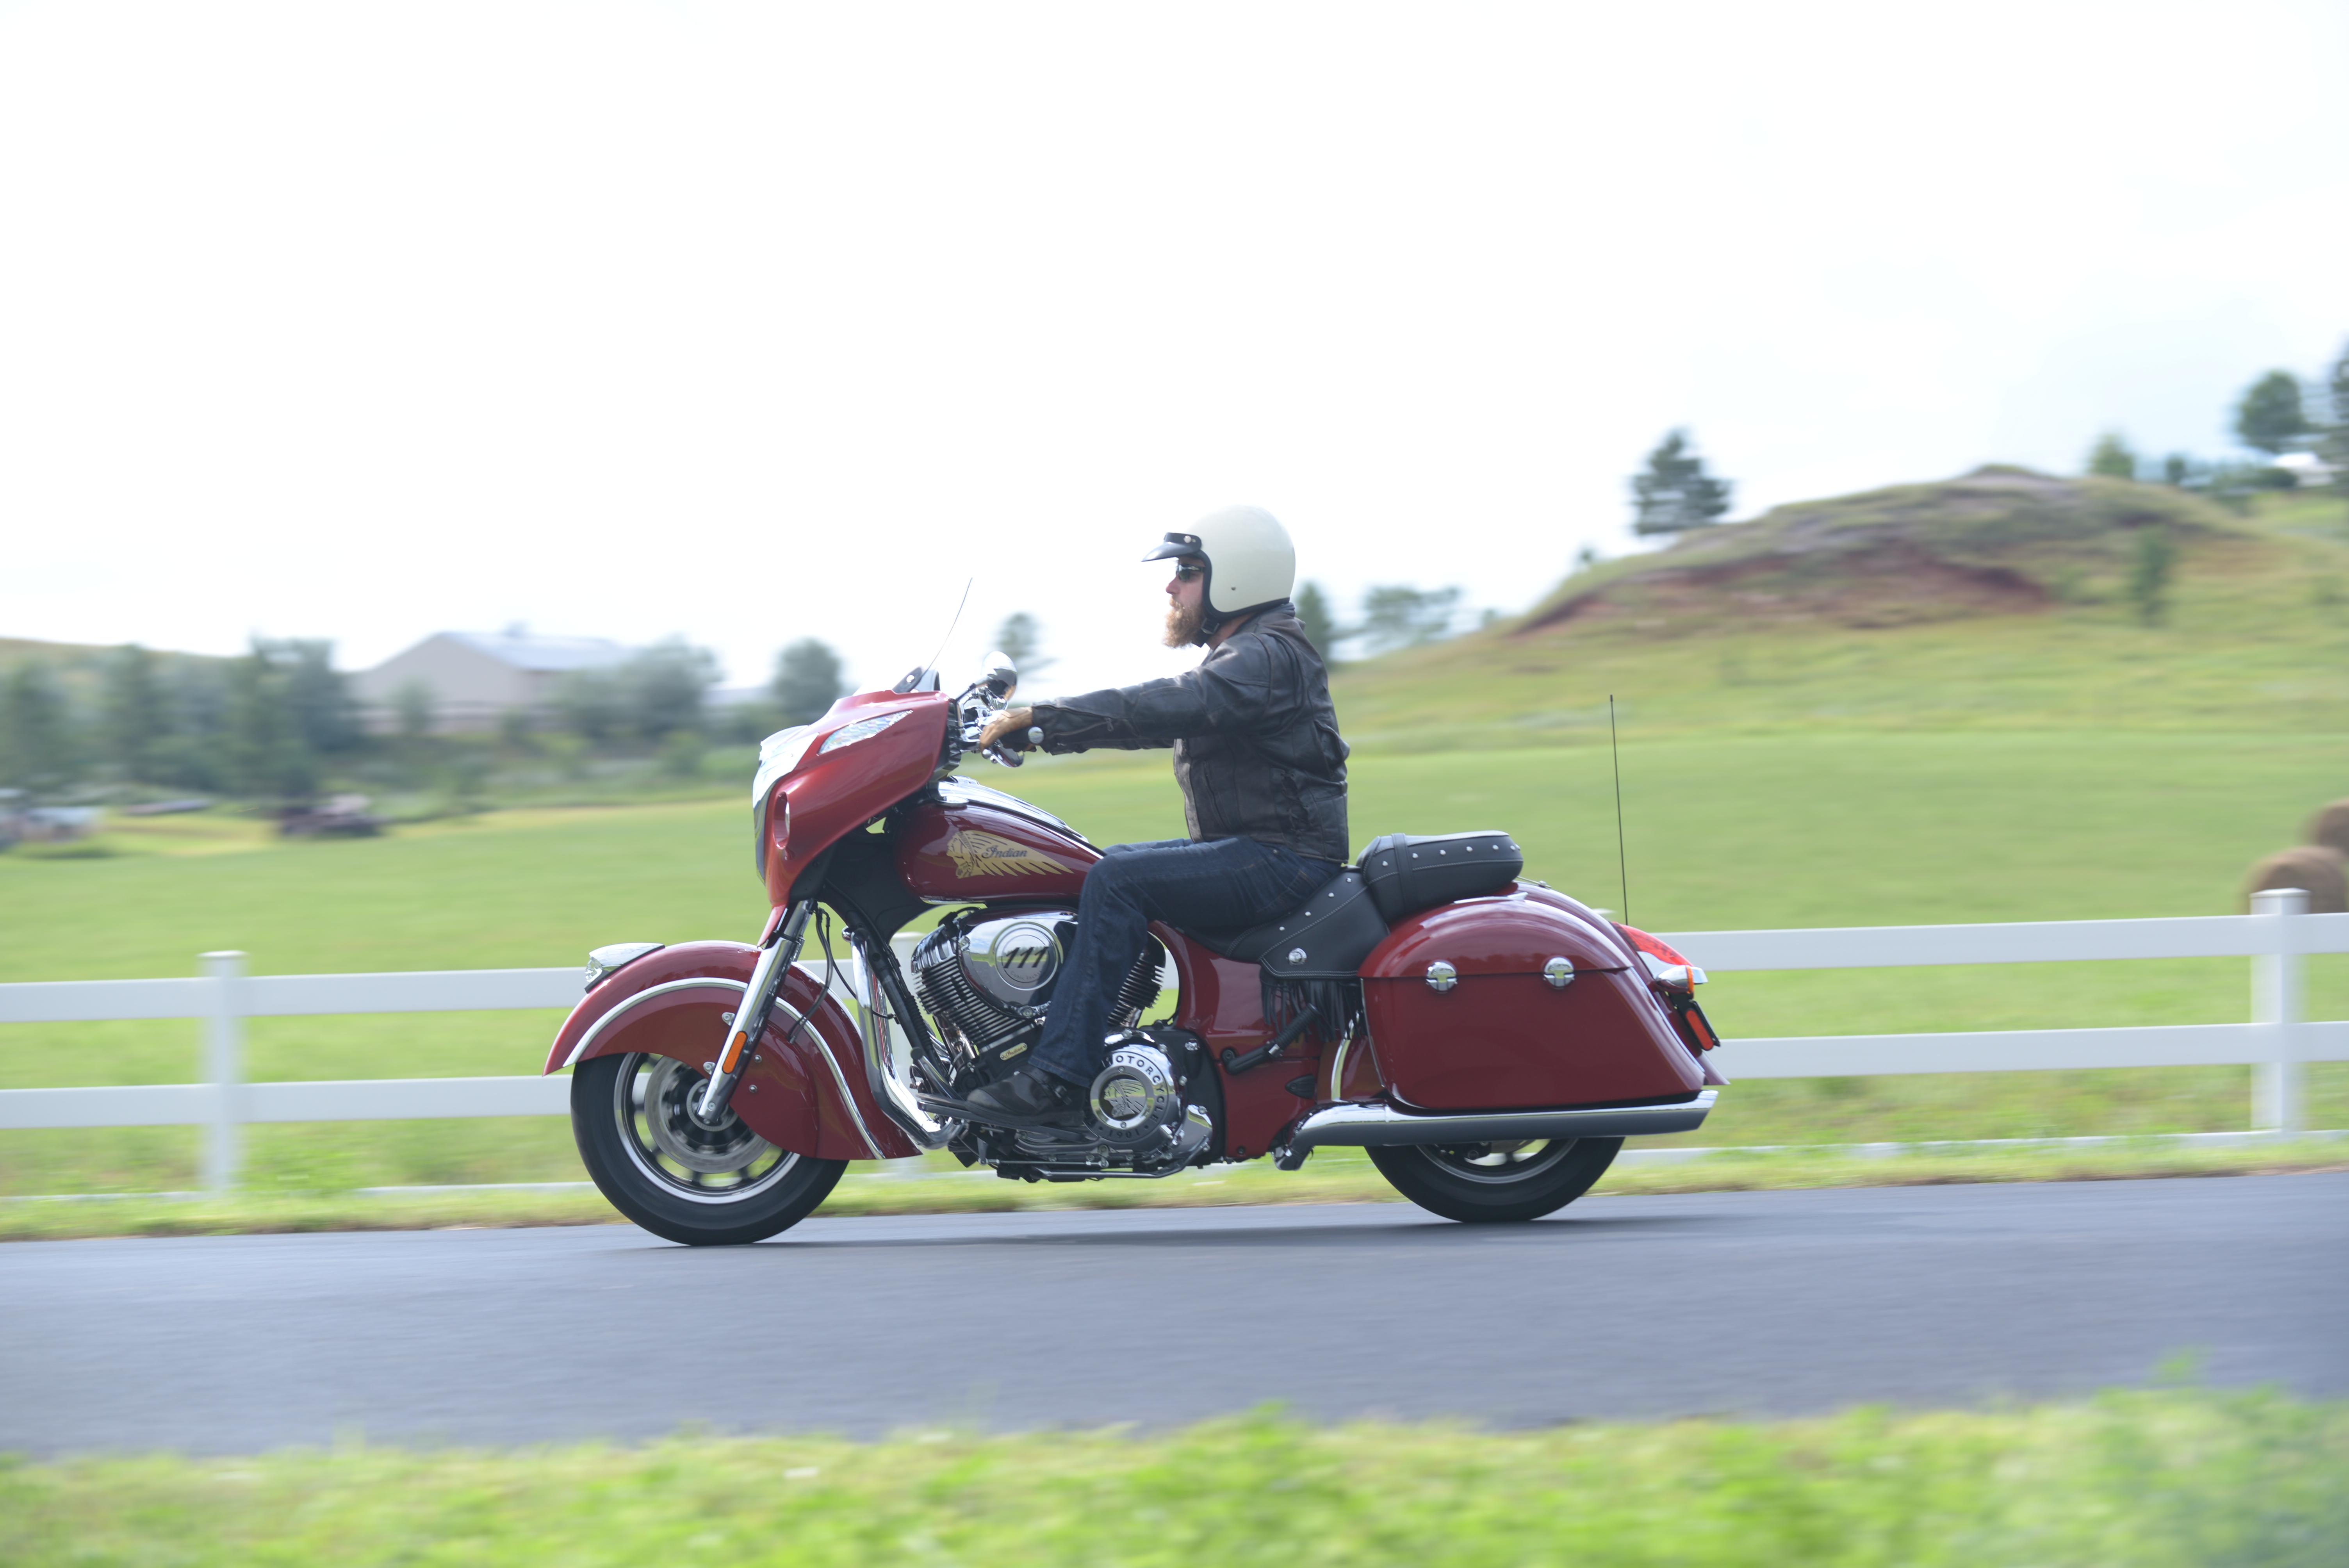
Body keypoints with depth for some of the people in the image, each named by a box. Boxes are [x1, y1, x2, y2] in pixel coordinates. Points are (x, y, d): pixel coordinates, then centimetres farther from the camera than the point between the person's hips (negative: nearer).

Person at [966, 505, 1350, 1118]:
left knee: (1119, 880, -23)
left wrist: (1043, 718, -28)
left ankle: (1059, 1072, -24)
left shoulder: (1269, 657, -14)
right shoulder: (1237, 658, 20)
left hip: (1283, 858, -11)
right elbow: (1157, 715, 18)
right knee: (1102, 868, 9)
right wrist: (1040, 730, 7)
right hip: (1251, 853, 11)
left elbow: (1166, 706, -28)